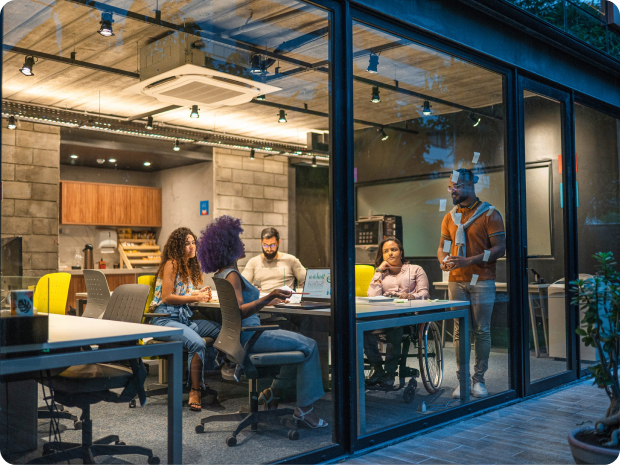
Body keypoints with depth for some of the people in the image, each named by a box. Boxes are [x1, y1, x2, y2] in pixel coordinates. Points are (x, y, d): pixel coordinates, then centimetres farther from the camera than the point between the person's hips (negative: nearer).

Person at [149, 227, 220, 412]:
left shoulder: (189, 265, 17)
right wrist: (195, 298, -16)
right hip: (165, 320, -8)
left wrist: (199, 293, 4)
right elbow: (167, 297, -14)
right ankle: (195, 391, -23)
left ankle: (202, 381, -3)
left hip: (184, 318, 8)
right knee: (197, 343, -33)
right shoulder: (171, 264, -9)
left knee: (221, 330, -9)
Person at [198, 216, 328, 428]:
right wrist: (267, 298, -36)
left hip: (248, 333, 11)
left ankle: (273, 392, 17)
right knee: (308, 346, -11)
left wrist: (267, 300, 29)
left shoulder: (224, 273, 14)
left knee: (301, 343, 17)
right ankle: (304, 408, -7)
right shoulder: (231, 275, -17)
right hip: (248, 336, -11)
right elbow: (239, 311, -30)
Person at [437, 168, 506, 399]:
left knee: (482, 331, 1)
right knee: (460, 331, 5)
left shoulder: (489, 214, -2)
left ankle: (479, 380, 11)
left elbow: (500, 248, -8)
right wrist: (444, 261, -8)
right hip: (456, 281, 4)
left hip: (482, 281, -4)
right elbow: (442, 247, 16)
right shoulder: (449, 217, 13)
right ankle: (462, 380, 11)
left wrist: (470, 261, -18)